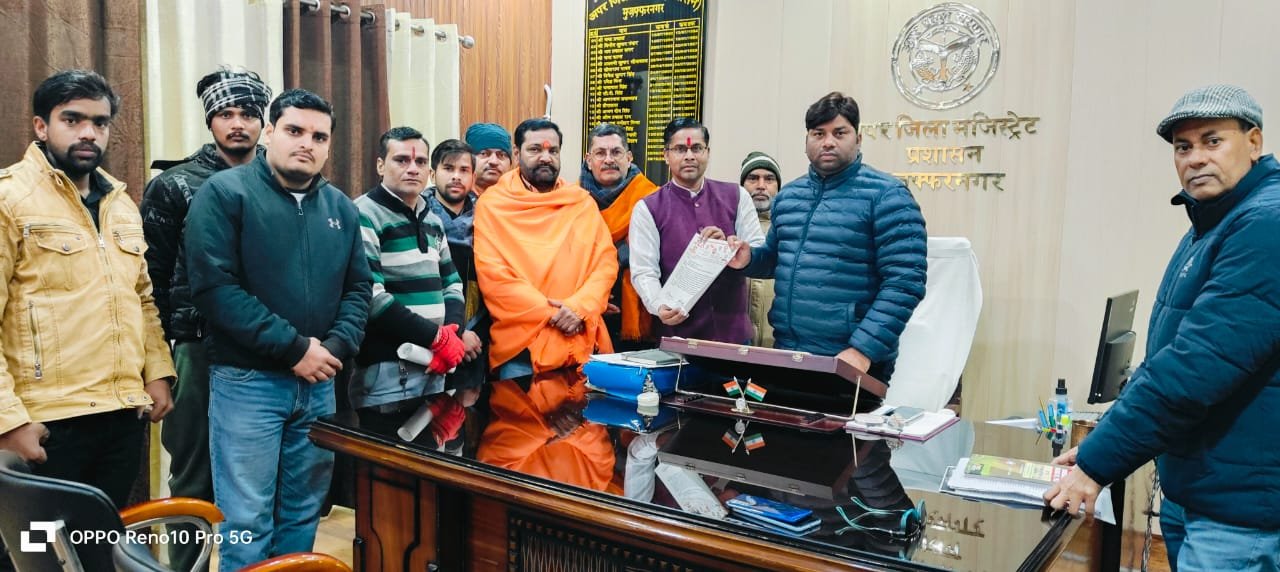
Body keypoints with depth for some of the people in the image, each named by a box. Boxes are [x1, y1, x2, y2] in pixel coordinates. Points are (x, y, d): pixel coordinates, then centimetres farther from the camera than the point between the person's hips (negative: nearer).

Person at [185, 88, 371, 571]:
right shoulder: (224, 192, -7)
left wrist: (337, 346, -8)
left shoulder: (340, 208, 10)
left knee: (303, 512, 16)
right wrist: (293, 348, -18)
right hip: (247, 380, -5)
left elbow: (357, 288, 11)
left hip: (319, 383, 5)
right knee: (246, 519, 1)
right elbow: (214, 287, -16)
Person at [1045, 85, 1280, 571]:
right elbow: (1164, 358, 17)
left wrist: (1097, 462, -22)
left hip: (1239, 509, -9)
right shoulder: (1210, 227, 14)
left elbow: (1199, 365, -28)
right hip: (1191, 492, 9)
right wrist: (1100, 443, 10)